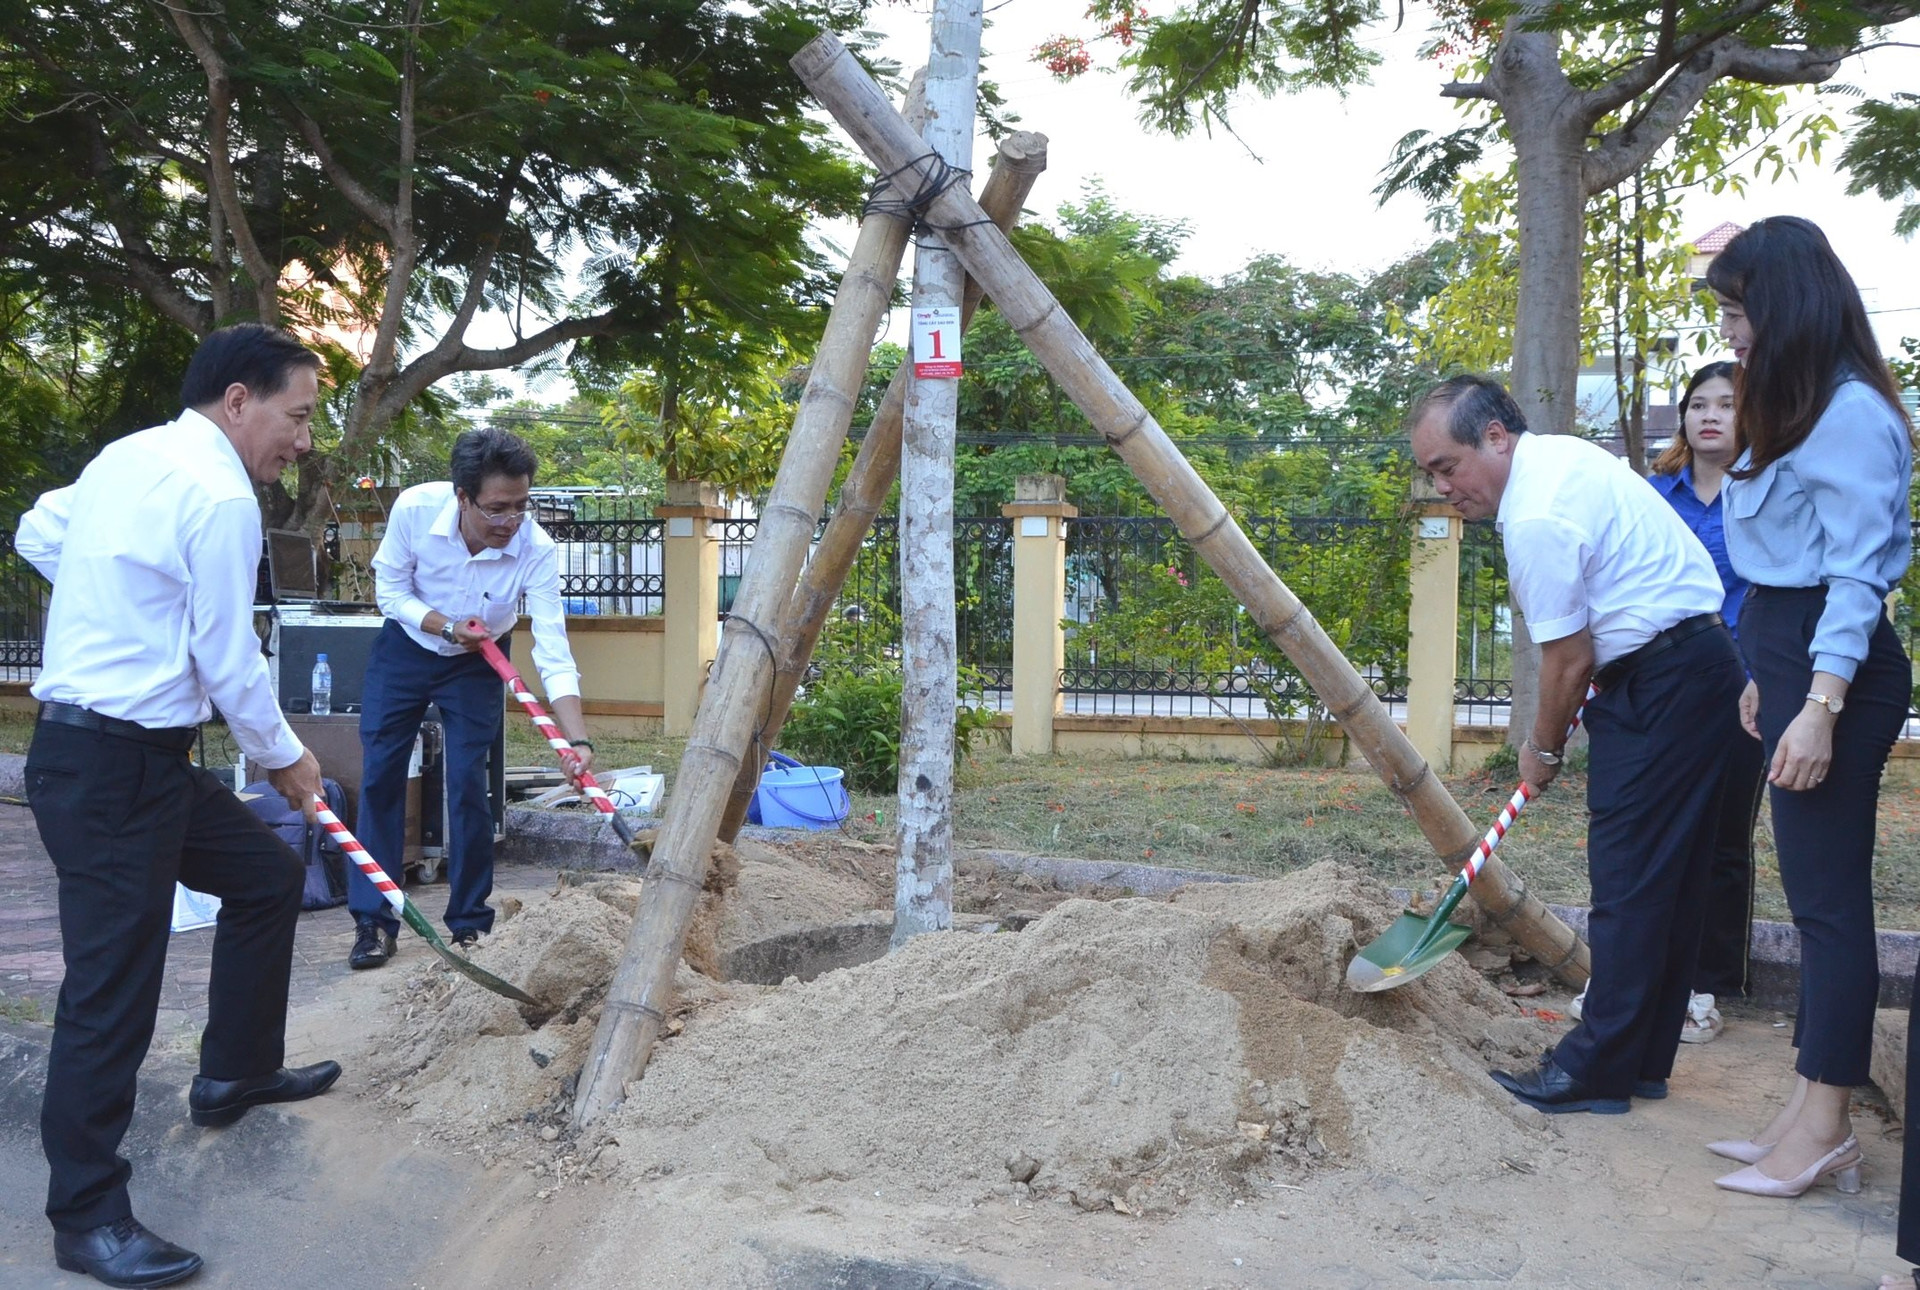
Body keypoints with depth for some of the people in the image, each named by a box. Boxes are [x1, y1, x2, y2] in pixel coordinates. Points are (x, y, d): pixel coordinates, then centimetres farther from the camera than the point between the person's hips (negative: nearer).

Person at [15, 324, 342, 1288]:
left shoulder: (125, 458, 11)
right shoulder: (220, 495, -17)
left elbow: (36, 535, 25)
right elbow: (230, 664, -14)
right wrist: (285, 759, 0)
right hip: (111, 770, -10)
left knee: (268, 877, 20)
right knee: (112, 986, -2)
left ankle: (235, 1073, 35)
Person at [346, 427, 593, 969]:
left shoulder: (537, 549, -31)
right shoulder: (415, 508, -29)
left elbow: (554, 654, -33)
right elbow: (391, 590, -13)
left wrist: (578, 741, -42)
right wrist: (447, 627, -29)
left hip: (475, 665, -1)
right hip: (405, 647, 1)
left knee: (469, 786, -6)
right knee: (379, 778, -2)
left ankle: (470, 922, 8)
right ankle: (373, 920, 7)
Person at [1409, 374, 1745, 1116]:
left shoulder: (1538, 519, -20)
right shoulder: (1559, 454, 11)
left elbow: (1568, 661, -15)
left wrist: (1543, 750, 2)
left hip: (1663, 686, -11)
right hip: (1701, 662, 11)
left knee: (1629, 881, -6)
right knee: (1669, 880, 12)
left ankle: (1596, 1072, 1)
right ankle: (1644, 1061, 20)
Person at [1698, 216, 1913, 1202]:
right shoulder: (1795, 410, 17)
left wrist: (1820, 706, -23)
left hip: (1834, 669, -10)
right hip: (1789, 656, 10)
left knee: (1828, 896, -4)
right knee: (1815, 894, 12)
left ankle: (1826, 1129, 5)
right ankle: (1812, 1111, 20)